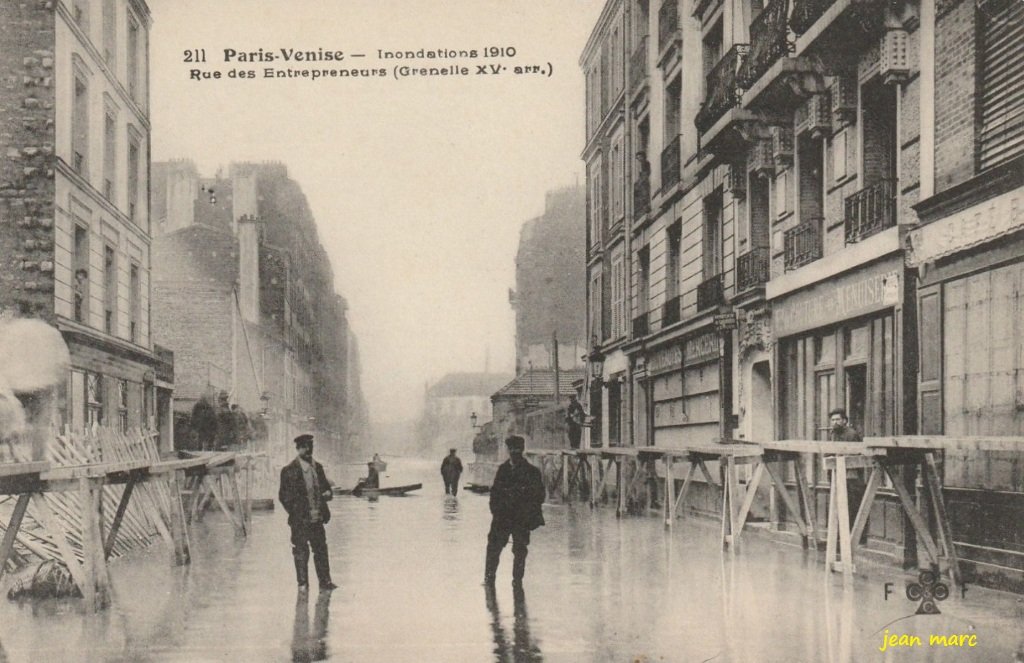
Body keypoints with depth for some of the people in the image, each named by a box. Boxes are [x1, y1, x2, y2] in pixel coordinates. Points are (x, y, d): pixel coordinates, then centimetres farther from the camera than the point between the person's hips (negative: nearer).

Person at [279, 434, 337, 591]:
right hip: (300, 520, -5)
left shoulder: (317, 467, 11)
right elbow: (284, 496, -6)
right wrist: (295, 512, -13)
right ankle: (302, 583, 11)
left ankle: (325, 581, 12)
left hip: (317, 518, 5)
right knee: (301, 551, 2)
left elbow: (325, 486, 20)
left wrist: (328, 493, -3)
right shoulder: (289, 471, -6)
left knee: (321, 549, 6)